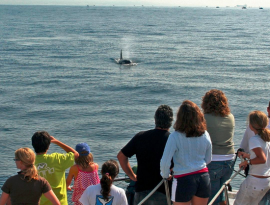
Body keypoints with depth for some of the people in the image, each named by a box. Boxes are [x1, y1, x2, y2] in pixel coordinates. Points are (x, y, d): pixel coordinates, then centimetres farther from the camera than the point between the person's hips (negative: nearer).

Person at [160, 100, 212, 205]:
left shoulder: (175, 136, -14)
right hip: (204, 177, 5)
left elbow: (165, 162, -14)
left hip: (184, 180, -4)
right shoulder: (205, 135, 0)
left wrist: (165, 175, 5)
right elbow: (208, 160, 12)